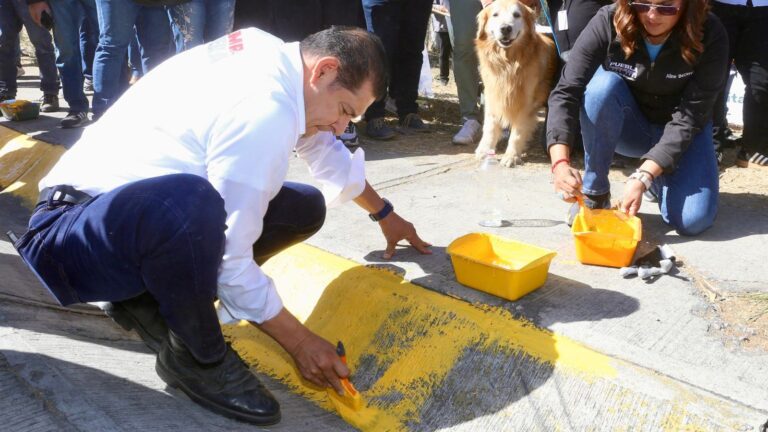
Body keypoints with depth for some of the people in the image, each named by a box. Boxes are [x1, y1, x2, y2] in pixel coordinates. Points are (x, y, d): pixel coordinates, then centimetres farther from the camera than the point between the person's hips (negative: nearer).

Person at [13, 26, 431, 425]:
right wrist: (299, 342, -12)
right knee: (190, 203, -42)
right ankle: (197, 356, -12)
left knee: (305, 208, 5)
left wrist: (386, 215, 33)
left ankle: (152, 300, 8)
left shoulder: (275, 58, 4)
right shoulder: (263, 111, -26)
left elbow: (325, 150, 22)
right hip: (71, 238, -9)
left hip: (145, 207, 10)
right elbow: (231, 261, -24)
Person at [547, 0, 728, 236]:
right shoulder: (608, 23, -25)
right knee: (603, 83, -33)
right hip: (626, 125, 1)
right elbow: (565, 92, -31)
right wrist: (560, 162, -46)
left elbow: (689, 116, -27)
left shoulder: (710, 35, -25)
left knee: (693, 220, -23)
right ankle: (594, 192, -15)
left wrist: (643, 177, -39)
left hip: (682, 131, 0)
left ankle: (658, 178, 13)